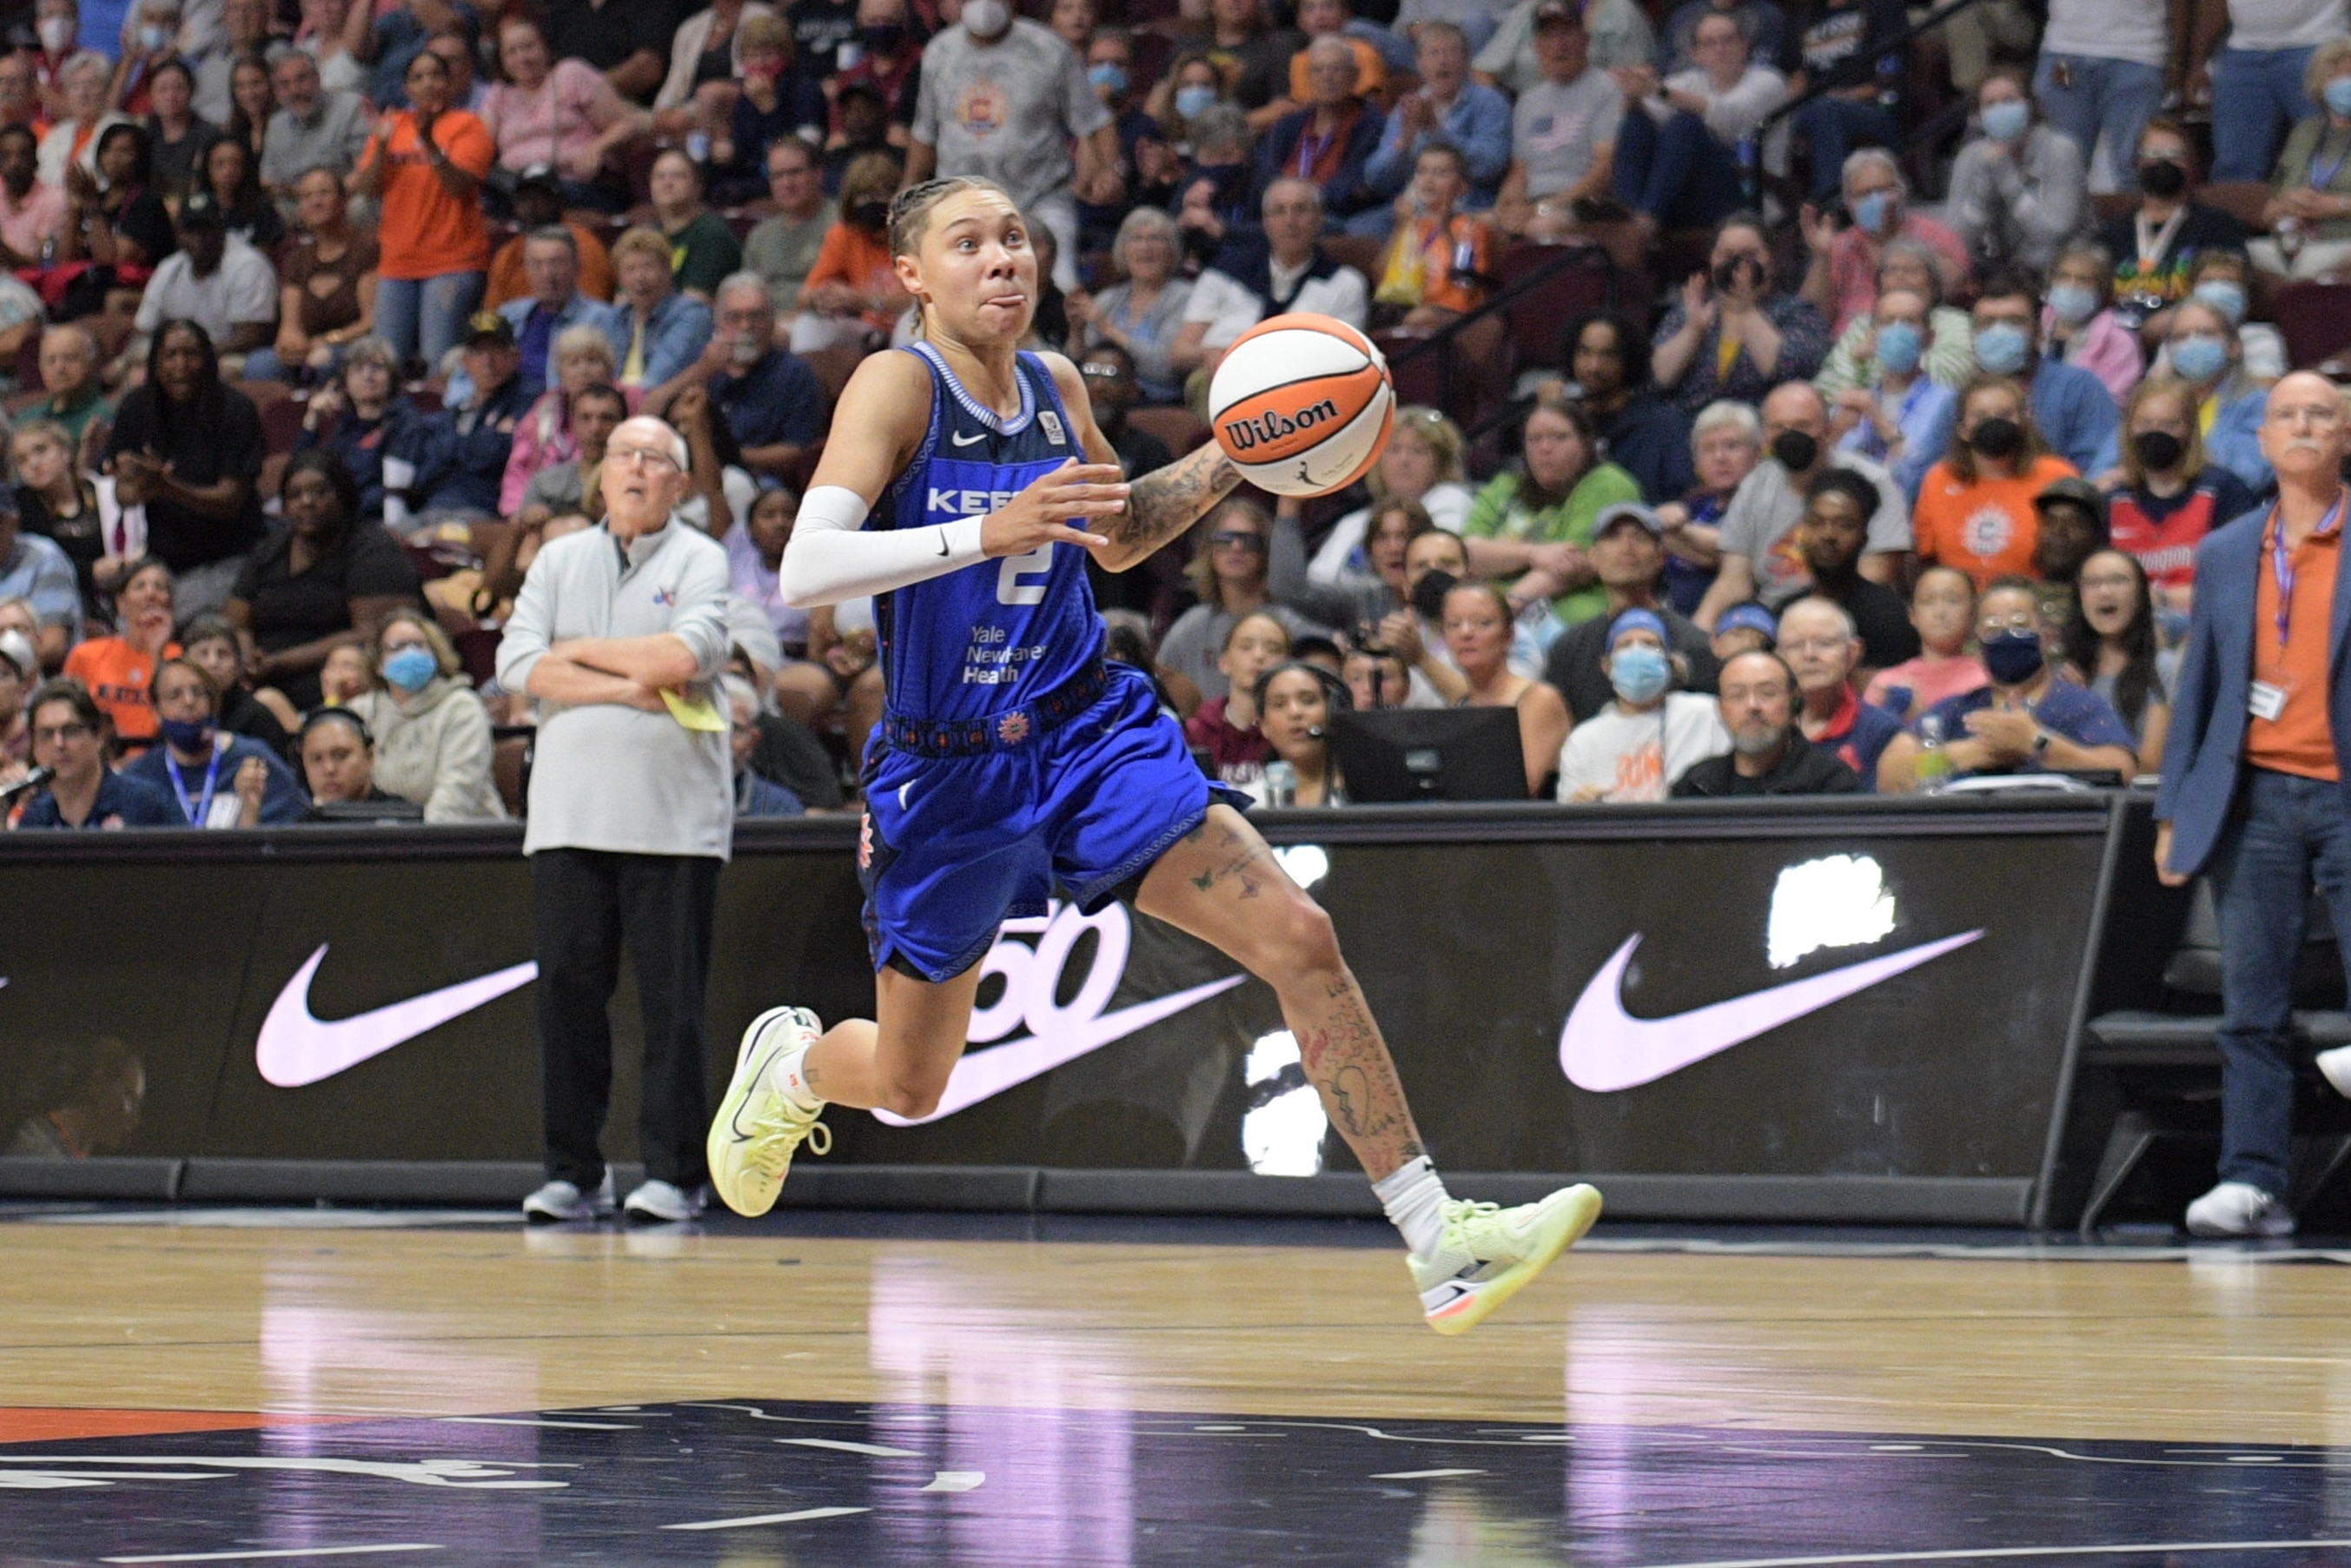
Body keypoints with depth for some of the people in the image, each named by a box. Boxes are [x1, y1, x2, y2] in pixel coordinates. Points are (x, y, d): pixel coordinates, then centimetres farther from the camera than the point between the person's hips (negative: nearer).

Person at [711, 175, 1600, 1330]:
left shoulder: (1055, 389, 3)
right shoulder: (897, 385, -15)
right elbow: (805, 570, -28)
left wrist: (1232, 458, 5)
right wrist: (985, 533, -39)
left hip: (1090, 735, 4)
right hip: (950, 772, -4)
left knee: (1299, 940, -14)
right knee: (909, 1087, 10)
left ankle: (1442, 1247, -13)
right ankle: (791, 1063, 48)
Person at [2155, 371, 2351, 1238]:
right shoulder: (2224, 555, 14)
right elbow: (2196, 687, 15)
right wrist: (2174, 811, 9)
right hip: (2255, 799, 3)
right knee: (2253, 1006, 1)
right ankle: (2252, 1181, 2)